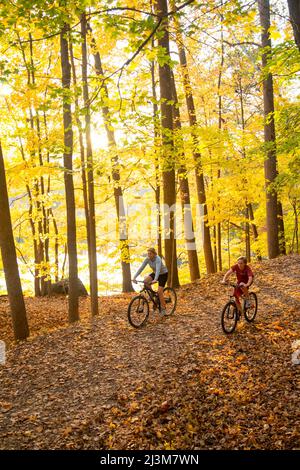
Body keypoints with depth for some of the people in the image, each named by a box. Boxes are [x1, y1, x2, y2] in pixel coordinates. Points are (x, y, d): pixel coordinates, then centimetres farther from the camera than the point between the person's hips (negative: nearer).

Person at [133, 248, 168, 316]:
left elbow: (158, 269, -43)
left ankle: (163, 309, 0)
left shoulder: (158, 259, -30)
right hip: (155, 273, 6)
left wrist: (155, 279, -58)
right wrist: (135, 277, -30)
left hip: (163, 274, -6)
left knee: (159, 291, -14)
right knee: (145, 281, -23)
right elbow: (141, 268, -19)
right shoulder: (147, 259, -14)